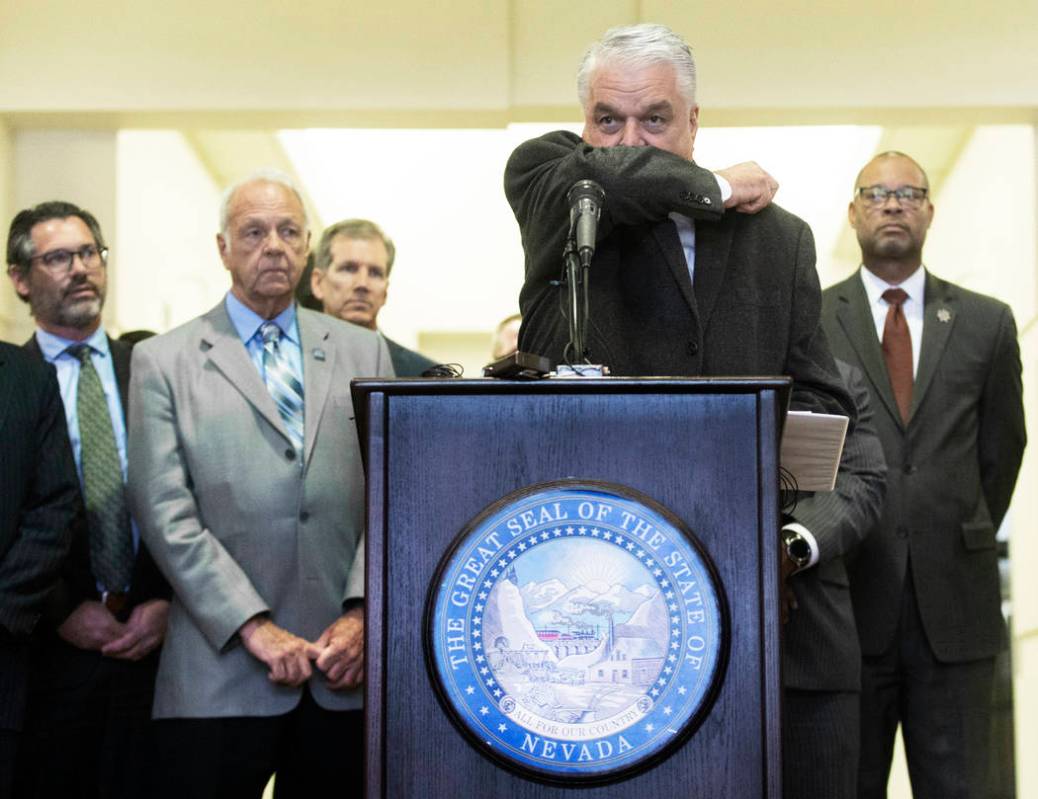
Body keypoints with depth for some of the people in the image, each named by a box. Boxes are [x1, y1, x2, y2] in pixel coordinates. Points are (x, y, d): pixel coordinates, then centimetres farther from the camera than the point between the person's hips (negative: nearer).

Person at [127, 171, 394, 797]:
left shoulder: (363, 352, 12)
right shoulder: (164, 360, 5)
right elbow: (167, 513, -4)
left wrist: (362, 613, -6)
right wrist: (255, 628, -11)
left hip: (345, 672, 2)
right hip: (222, 670, -2)